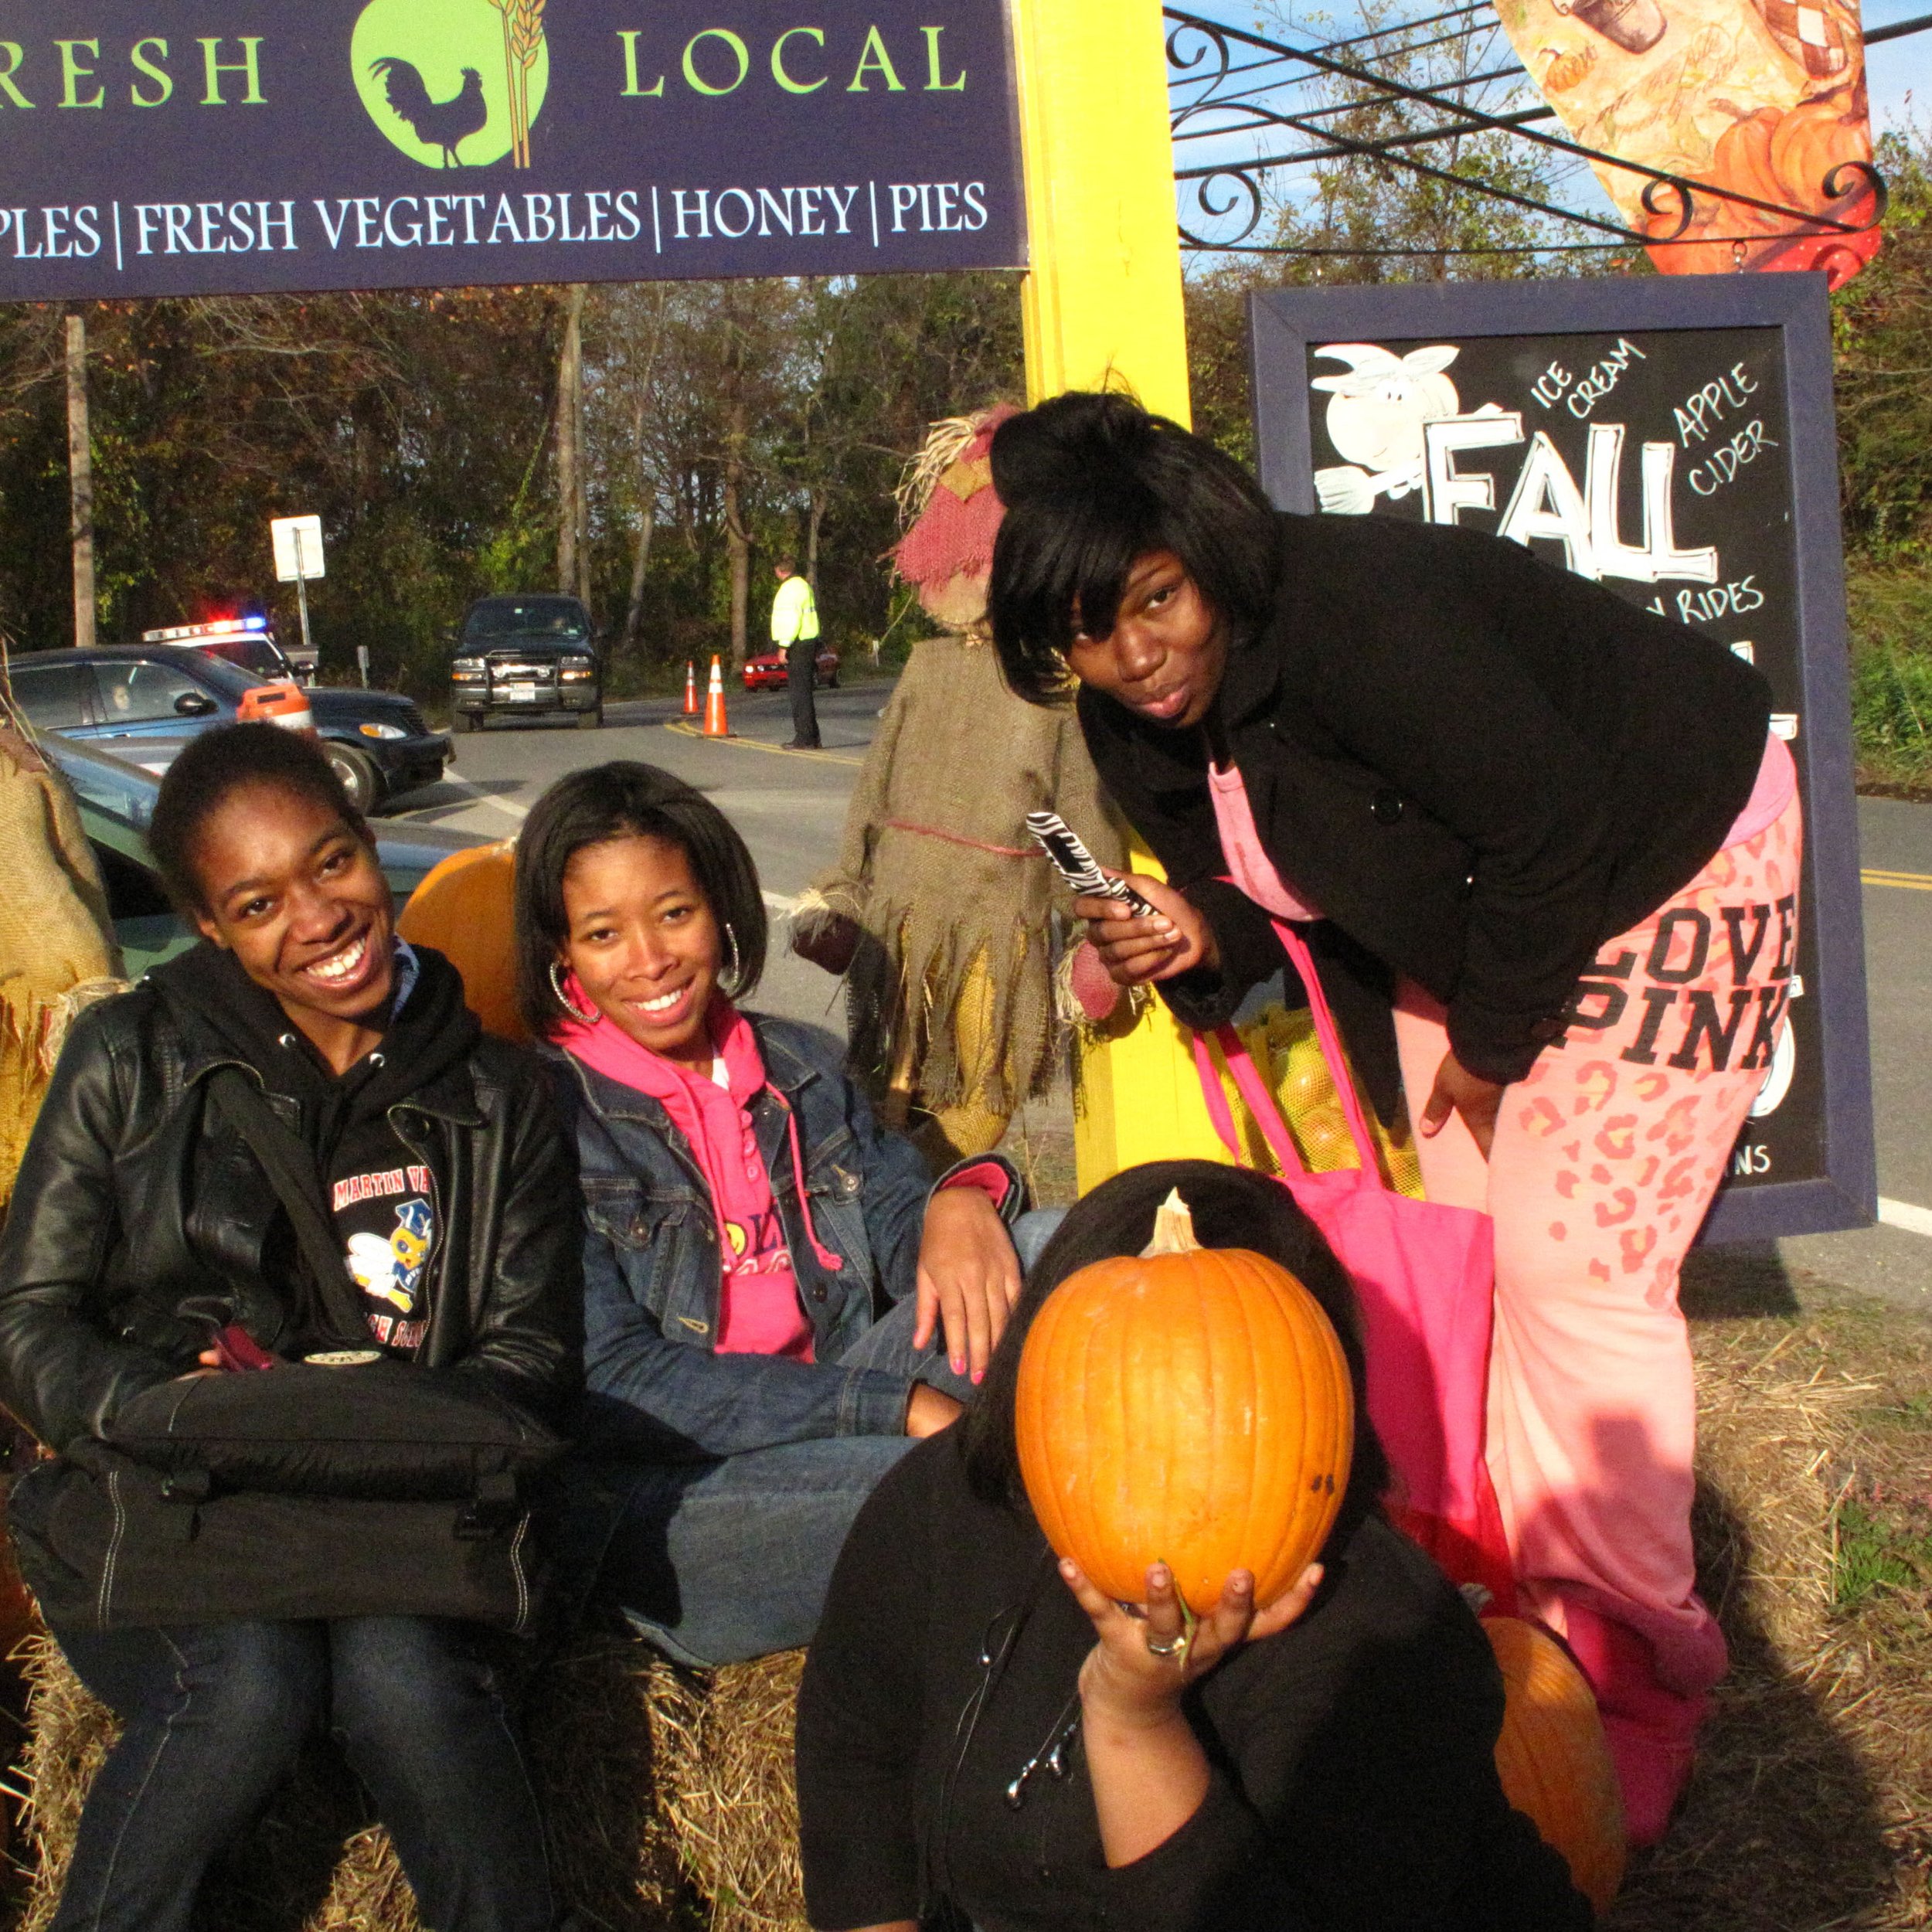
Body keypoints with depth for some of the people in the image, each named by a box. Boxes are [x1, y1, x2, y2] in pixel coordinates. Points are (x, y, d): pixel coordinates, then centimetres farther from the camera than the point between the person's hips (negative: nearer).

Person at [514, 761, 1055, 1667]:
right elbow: (613, 1387, -14)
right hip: (663, 1505, -6)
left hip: (825, 1447, 6)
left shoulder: (803, 1069, 13)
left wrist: (964, 1195, -18)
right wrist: (893, 1406, -21)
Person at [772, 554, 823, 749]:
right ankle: (811, 737, 19)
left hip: (797, 645, -10)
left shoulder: (791, 588, -12)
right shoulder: (803, 585, 20)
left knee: (800, 692, -9)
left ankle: (804, 739, -11)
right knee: (803, 691, 15)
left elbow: (791, 619, -21)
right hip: (809, 643, 10)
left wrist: (784, 646, -20)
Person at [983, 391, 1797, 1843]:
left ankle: (1636, 1662, 4)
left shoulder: (1358, 613, -36)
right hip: (1476, 916, 8)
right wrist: (1207, 934, -20)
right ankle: (1519, 1596, 23)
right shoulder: (1139, 725, -9)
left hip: (1661, 864, -8)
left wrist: (1491, 1041, -17)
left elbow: (1554, 834, -31)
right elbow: (1277, 874, 3)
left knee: (1574, 1263, -11)